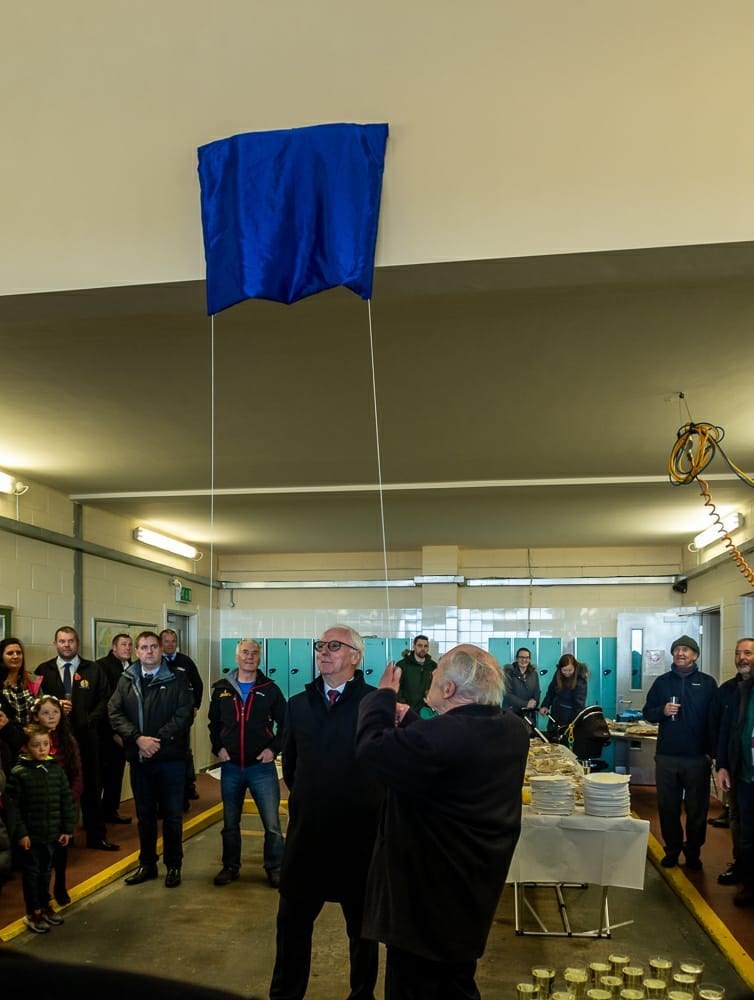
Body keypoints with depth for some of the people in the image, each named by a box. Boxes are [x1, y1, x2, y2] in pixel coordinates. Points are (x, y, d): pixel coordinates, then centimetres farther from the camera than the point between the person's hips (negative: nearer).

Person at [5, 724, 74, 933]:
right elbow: (12, 806, -11)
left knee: (46, 870, 17)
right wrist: (19, 833, -13)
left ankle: (45, 905, 33)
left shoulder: (56, 769, -1)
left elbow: (66, 800, 4)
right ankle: (33, 912, 21)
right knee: (31, 872, 7)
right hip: (30, 835, -4)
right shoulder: (18, 773, -12)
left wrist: (67, 828, 3)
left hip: (52, 833, 4)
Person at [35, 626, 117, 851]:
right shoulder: (43, 670, 6)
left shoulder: (93, 670, 6)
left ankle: (96, 836, 14)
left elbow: (104, 700, 4)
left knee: (92, 787, 5)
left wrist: (90, 721, -9)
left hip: (87, 736, 1)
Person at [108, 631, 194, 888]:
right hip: (139, 758, 3)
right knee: (144, 815, 14)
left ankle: (173, 866, 19)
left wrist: (158, 740, -17)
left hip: (170, 757, -3)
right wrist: (138, 738, -14)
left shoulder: (177, 678, -3)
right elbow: (115, 713, -1)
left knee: (172, 815, 6)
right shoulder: (126, 680, 7)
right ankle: (147, 864, 27)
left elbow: (184, 714, -10)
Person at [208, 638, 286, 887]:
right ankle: (230, 867, 29)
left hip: (262, 766, -2)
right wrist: (218, 748, 2)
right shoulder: (222, 689, 3)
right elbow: (214, 723, 14)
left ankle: (275, 869, 12)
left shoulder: (270, 689, -2)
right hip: (230, 767, 2)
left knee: (272, 824, -3)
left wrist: (274, 748, -7)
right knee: (230, 823, 14)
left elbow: (285, 723, 2)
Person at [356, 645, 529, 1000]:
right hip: (474, 891, 8)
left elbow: (370, 746, -20)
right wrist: (407, 718, 11)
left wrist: (384, 695, -5)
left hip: (424, 896, -8)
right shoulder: (514, 730, -5)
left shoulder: (437, 737, -32)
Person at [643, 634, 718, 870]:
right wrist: (662, 711, -11)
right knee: (668, 807, 8)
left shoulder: (708, 683, 2)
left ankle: (693, 852, 22)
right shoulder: (662, 681, 8)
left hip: (697, 758, -2)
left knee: (697, 808, 7)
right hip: (666, 756, 2)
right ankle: (672, 850, 22)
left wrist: (710, 751, -6)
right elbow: (647, 713, 10)